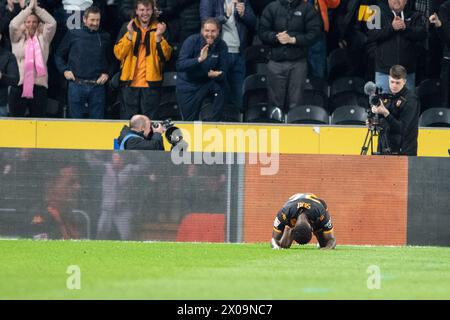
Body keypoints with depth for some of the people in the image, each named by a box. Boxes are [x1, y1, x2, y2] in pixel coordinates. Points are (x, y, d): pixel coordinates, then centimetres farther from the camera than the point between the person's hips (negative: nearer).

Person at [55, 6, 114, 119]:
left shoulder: (104, 38, 10)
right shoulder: (73, 35, 6)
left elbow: (111, 60, 17)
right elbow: (59, 55, 14)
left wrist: (107, 74, 2)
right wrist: (65, 70, 0)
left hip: (97, 86, 1)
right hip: (76, 85, -1)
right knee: (75, 119, 4)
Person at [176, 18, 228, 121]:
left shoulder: (221, 45, -12)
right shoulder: (192, 41, -19)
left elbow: (222, 73, -10)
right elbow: (180, 65, -28)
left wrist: (215, 75, -35)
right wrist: (199, 59, -43)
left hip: (207, 82, 2)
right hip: (187, 84, -2)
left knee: (220, 87, -29)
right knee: (190, 121, -1)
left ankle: (213, 124, -15)